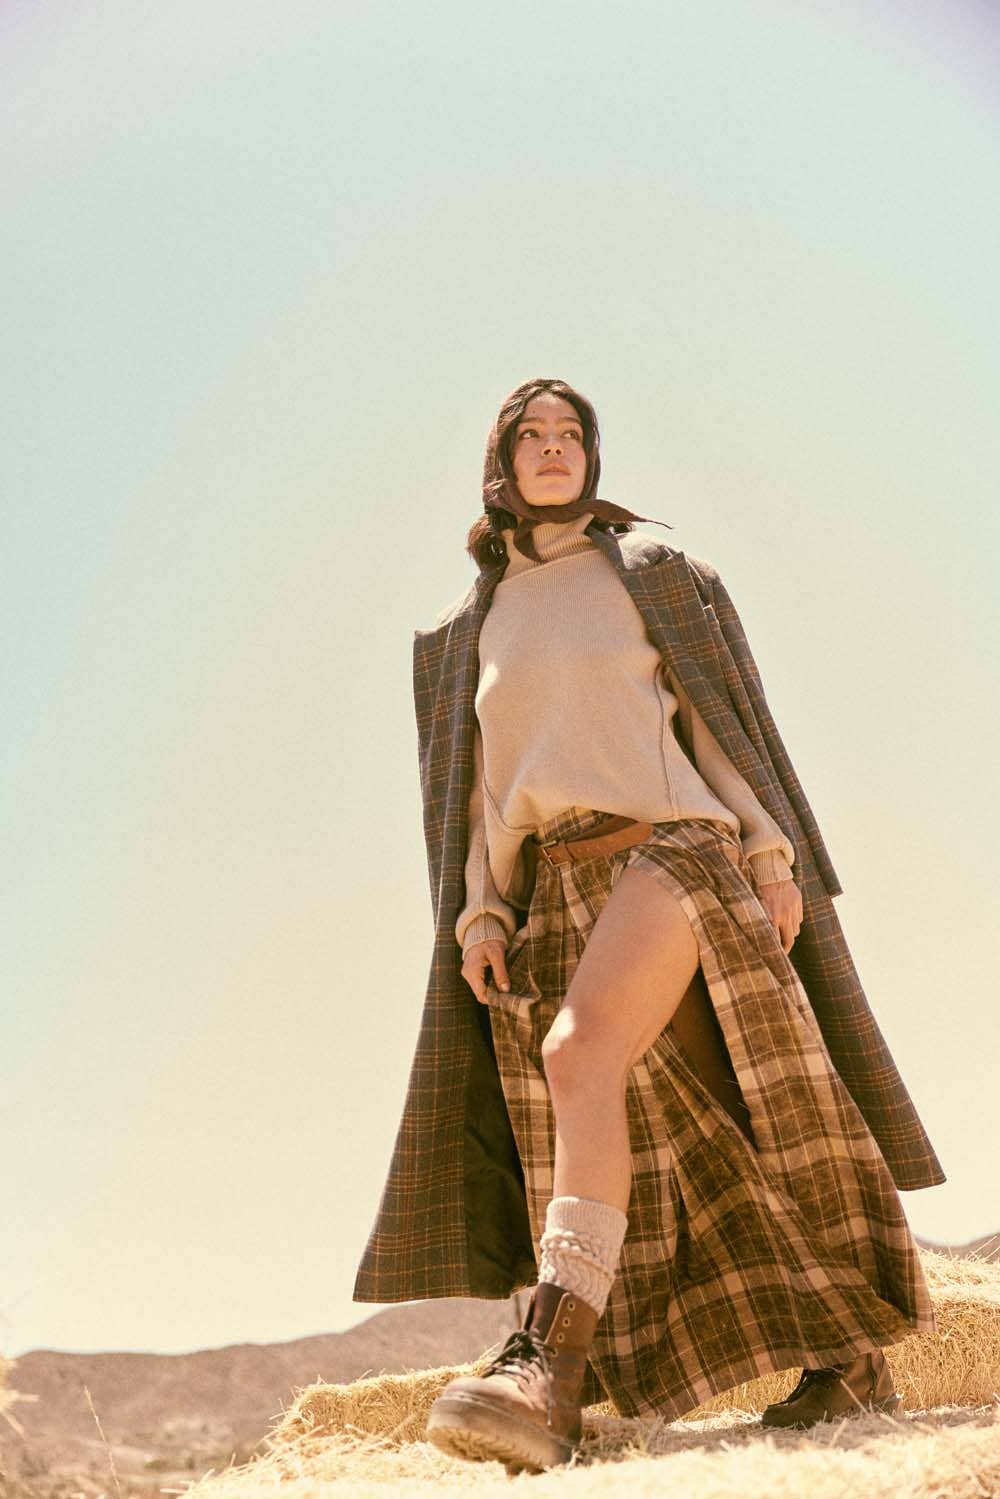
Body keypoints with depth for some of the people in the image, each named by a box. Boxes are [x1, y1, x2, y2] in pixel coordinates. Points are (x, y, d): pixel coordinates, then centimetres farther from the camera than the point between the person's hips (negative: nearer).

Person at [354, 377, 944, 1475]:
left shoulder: (647, 573, 12)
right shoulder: (475, 628, 21)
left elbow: (718, 720, 6)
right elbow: (482, 785, 17)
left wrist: (773, 855, -5)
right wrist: (479, 917, 3)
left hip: (668, 845, -4)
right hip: (558, 893, 5)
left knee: (580, 1054, -30)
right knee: (671, 1157, 1)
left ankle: (550, 1368, -37)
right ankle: (849, 1354, 12)